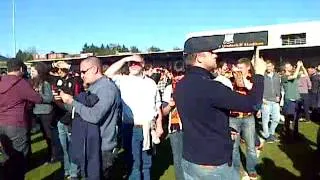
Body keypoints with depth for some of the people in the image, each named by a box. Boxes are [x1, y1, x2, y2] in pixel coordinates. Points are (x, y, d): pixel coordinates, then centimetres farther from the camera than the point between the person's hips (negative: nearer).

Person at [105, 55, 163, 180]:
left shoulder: (151, 82, 9)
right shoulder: (123, 80, 1)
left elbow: (157, 107, 11)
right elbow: (108, 74, -17)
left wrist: (159, 127, 6)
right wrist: (125, 60, -14)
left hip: (149, 129, 3)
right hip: (132, 129, -3)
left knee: (146, 163, 17)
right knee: (134, 163, 6)